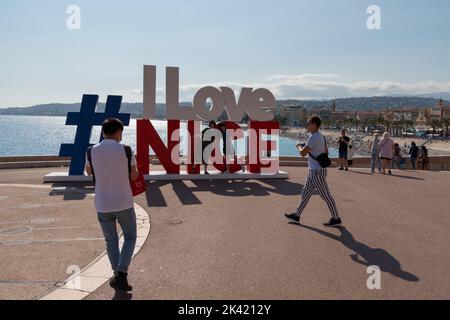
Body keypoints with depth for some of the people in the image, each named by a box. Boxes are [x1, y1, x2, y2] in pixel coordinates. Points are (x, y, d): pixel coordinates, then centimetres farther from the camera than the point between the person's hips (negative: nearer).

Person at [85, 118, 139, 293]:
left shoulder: (92, 151, -3)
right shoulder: (125, 150, -9)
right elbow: (134, 176, 1)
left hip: (103, 205, 2)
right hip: (124, 203, -2)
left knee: (111, 241, 18)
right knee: (130, 237, 16)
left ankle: (117, 276, 18)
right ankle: (121, 274, 3)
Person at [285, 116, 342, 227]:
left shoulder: (313, 137, -18)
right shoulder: (321, 136, 12)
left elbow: (303, 153, -24)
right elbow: (325, 151, 25)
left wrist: (299, 146, -1)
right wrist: (305, 147, 21)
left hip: (317, 171, -10)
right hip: (314, 170, 10)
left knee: (325, 195, -1)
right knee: (305, 193, 14)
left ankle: (336, 219, 9)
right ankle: (296, 215, 22)